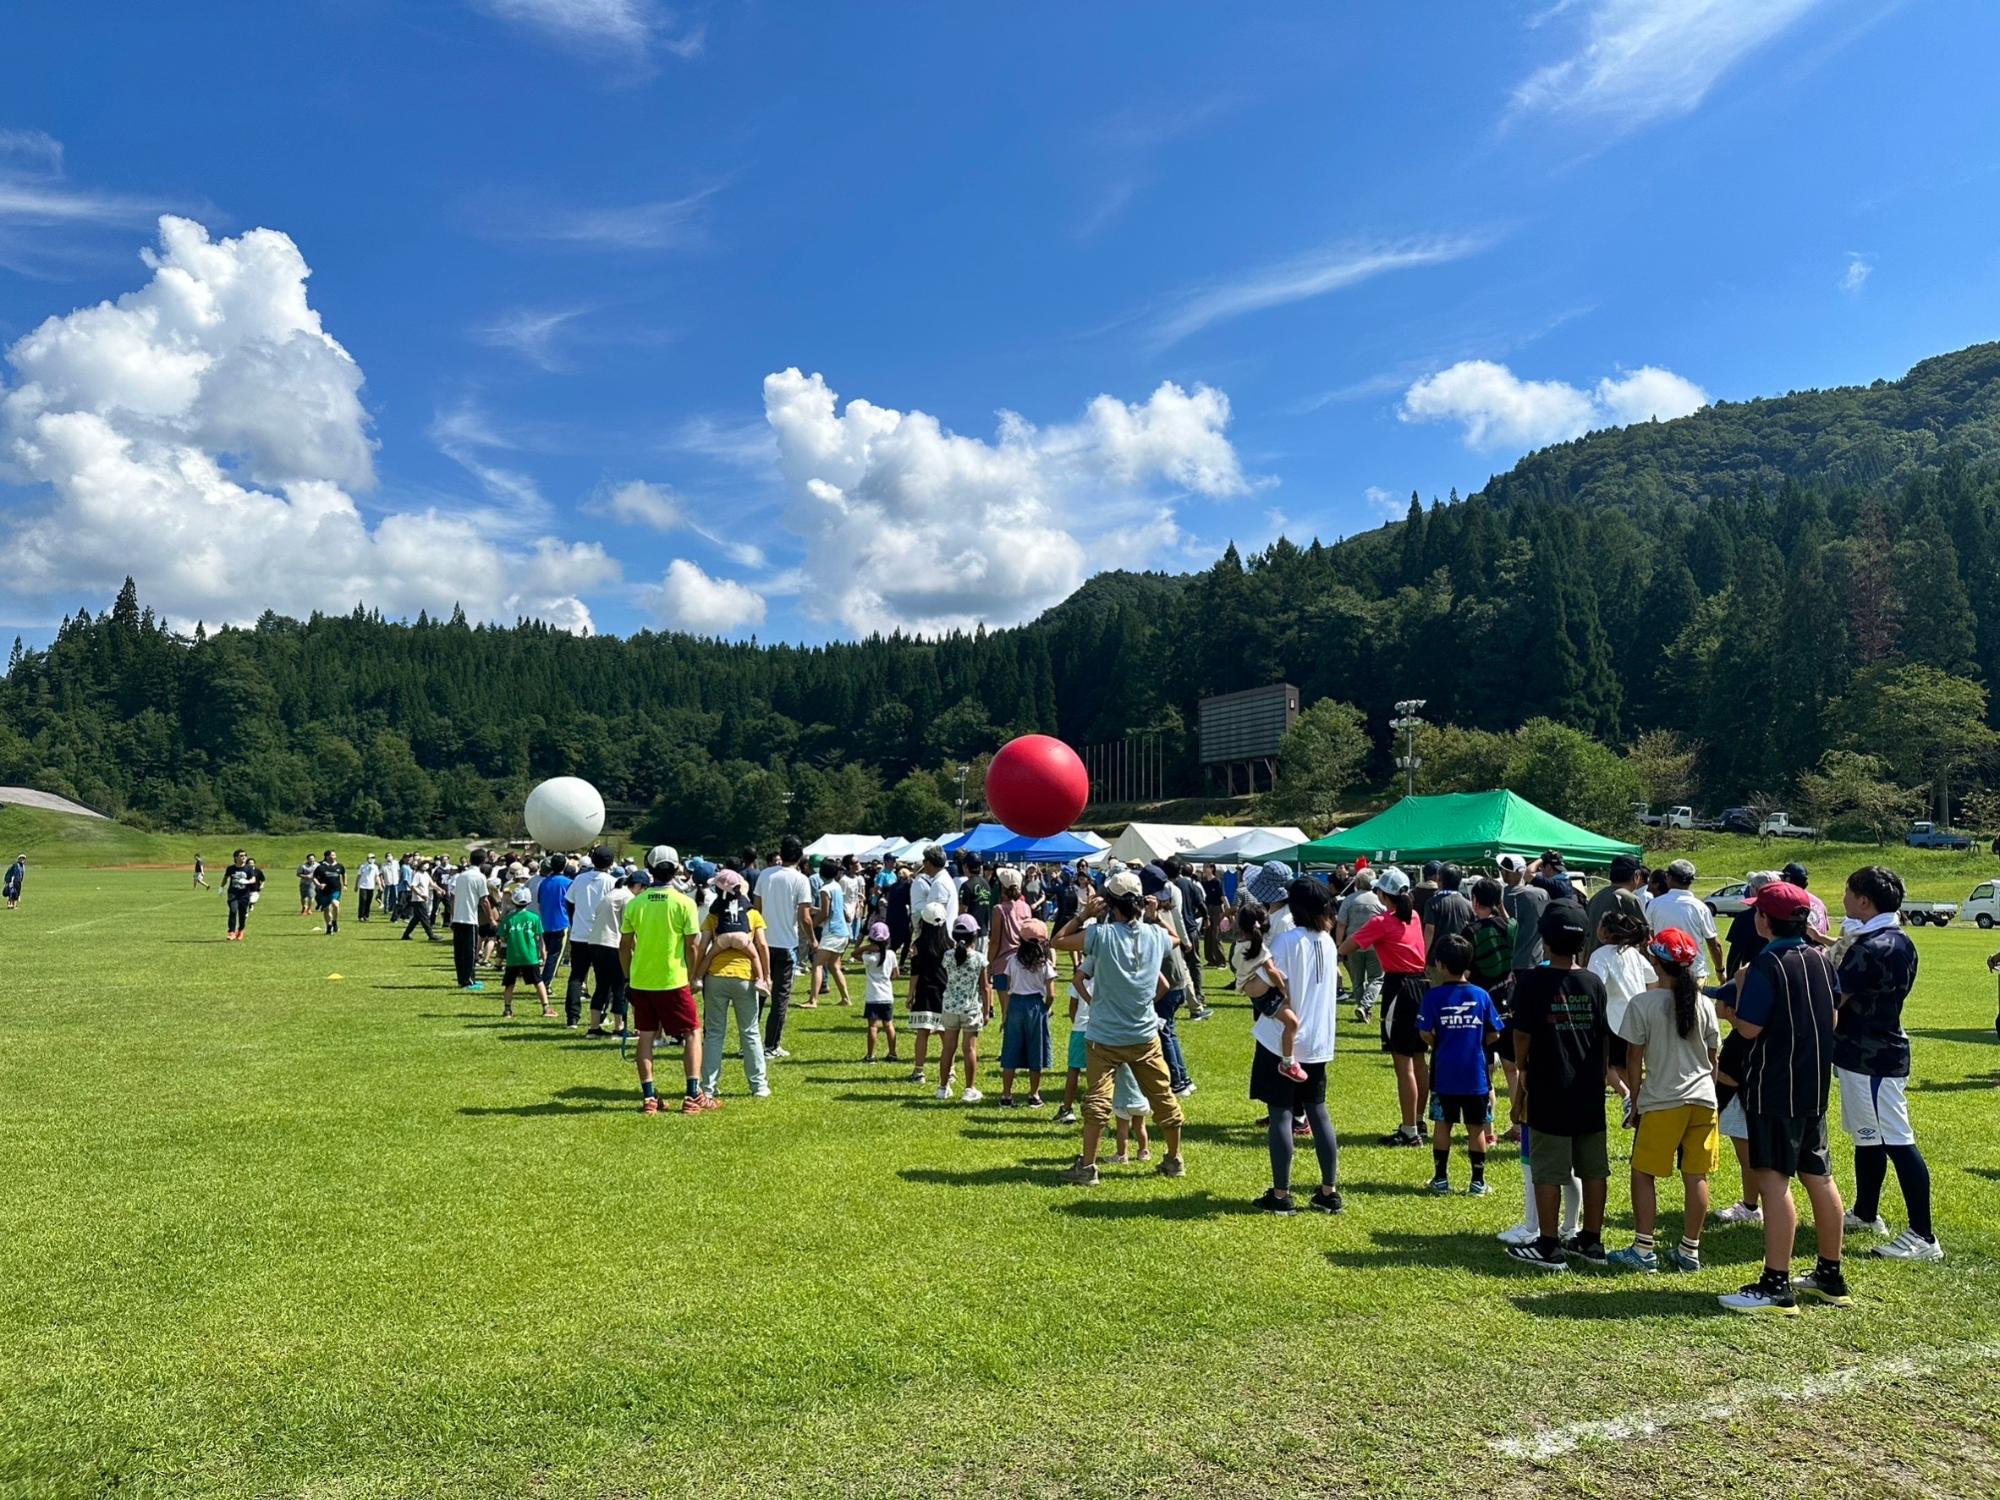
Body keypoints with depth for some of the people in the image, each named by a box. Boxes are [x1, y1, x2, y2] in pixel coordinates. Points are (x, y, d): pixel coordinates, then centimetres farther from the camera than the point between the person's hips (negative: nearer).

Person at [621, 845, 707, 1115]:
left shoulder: (635, 903, 1)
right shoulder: (684, 903, -8)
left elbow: (624, 946, 4)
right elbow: (691, 946, -8)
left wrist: (628, 978, 16)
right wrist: (692, 978, 5)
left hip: (640, 981, 3)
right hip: (673, 981, -3)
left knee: (646, 1037, 12)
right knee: (693, 1034, 7)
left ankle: (648, 1097, 11)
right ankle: (693, 1095, 1)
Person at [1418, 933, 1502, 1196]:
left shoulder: (1434, 996, -9)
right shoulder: (1481, 995, -2)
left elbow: (1425, 1033, -11)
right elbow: (1494, 1035, 1)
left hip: (1444, 1074, -1)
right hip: (1476, 1074, 1)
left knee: (1442, 1125, 10)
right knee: (1476, 1127, 9)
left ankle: (1441, 1179, 15)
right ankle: (1478, 1181, 14)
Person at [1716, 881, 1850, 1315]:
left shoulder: (1767, 965, -16)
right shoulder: (1821, 960, 8)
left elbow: (1750, 1028, -18)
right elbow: (1831, 1019, 18)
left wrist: (1735, 999, 0)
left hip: (1775, 1091, -8)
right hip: (1815, 1087, 8)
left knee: (1773, 1180, -7)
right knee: (1818, 1177, 15)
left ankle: (1776, 1287, -6)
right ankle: (1830, 1276, 26)